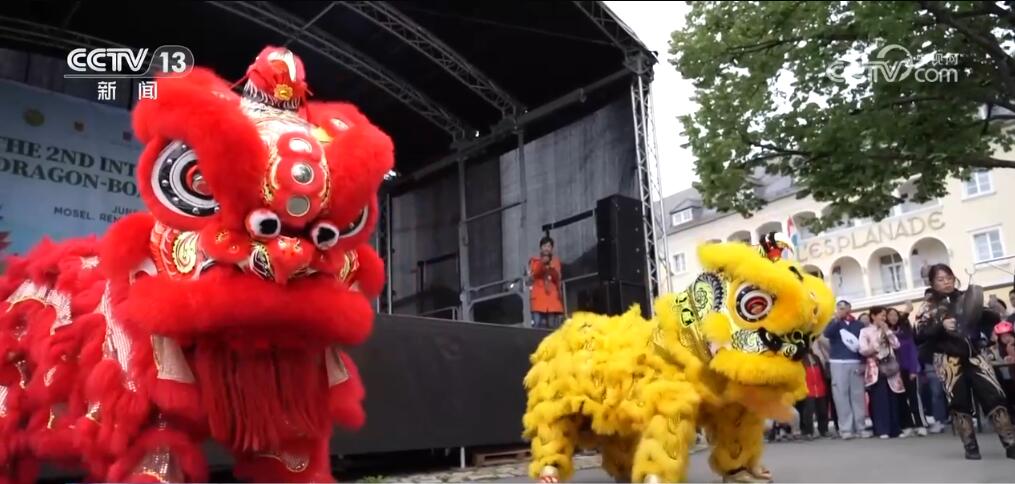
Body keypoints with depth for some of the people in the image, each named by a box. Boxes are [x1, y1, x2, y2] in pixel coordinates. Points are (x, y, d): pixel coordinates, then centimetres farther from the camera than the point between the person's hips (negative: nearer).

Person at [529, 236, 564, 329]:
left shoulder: (556, 261, 15)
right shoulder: (534, 261, 10)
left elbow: (557, 278, 2)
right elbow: (534, 274, -8)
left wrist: (551, 267, -13)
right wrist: (542, 263, -20)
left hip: (553, 298, 2)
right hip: (539, 298, -2)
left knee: (553, 327, -2)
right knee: (538, 325, -12)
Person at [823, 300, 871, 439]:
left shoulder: (858, 325, 11)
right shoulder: (834, 323, 9)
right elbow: (827, 333, -13)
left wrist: (865, 362, -2)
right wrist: (837, 319, -21)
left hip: (856, 363, 1)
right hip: (838, 363, -1)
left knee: (858, 395, 1)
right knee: (841, 395, -4)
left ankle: (860, 427, 7)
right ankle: (845, 428, -3)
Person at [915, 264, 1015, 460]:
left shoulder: (966, 298, 7)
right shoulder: (930, 307, 0)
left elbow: (986, 324, 11)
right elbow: (920, 335, -9)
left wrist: (994, 313, -9)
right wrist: (941, 327, -22)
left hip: (975, 356, 2)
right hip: (949, 361, -2)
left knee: (994, 397, -6)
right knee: (959, 403, 0)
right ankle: (971, 447, 10)